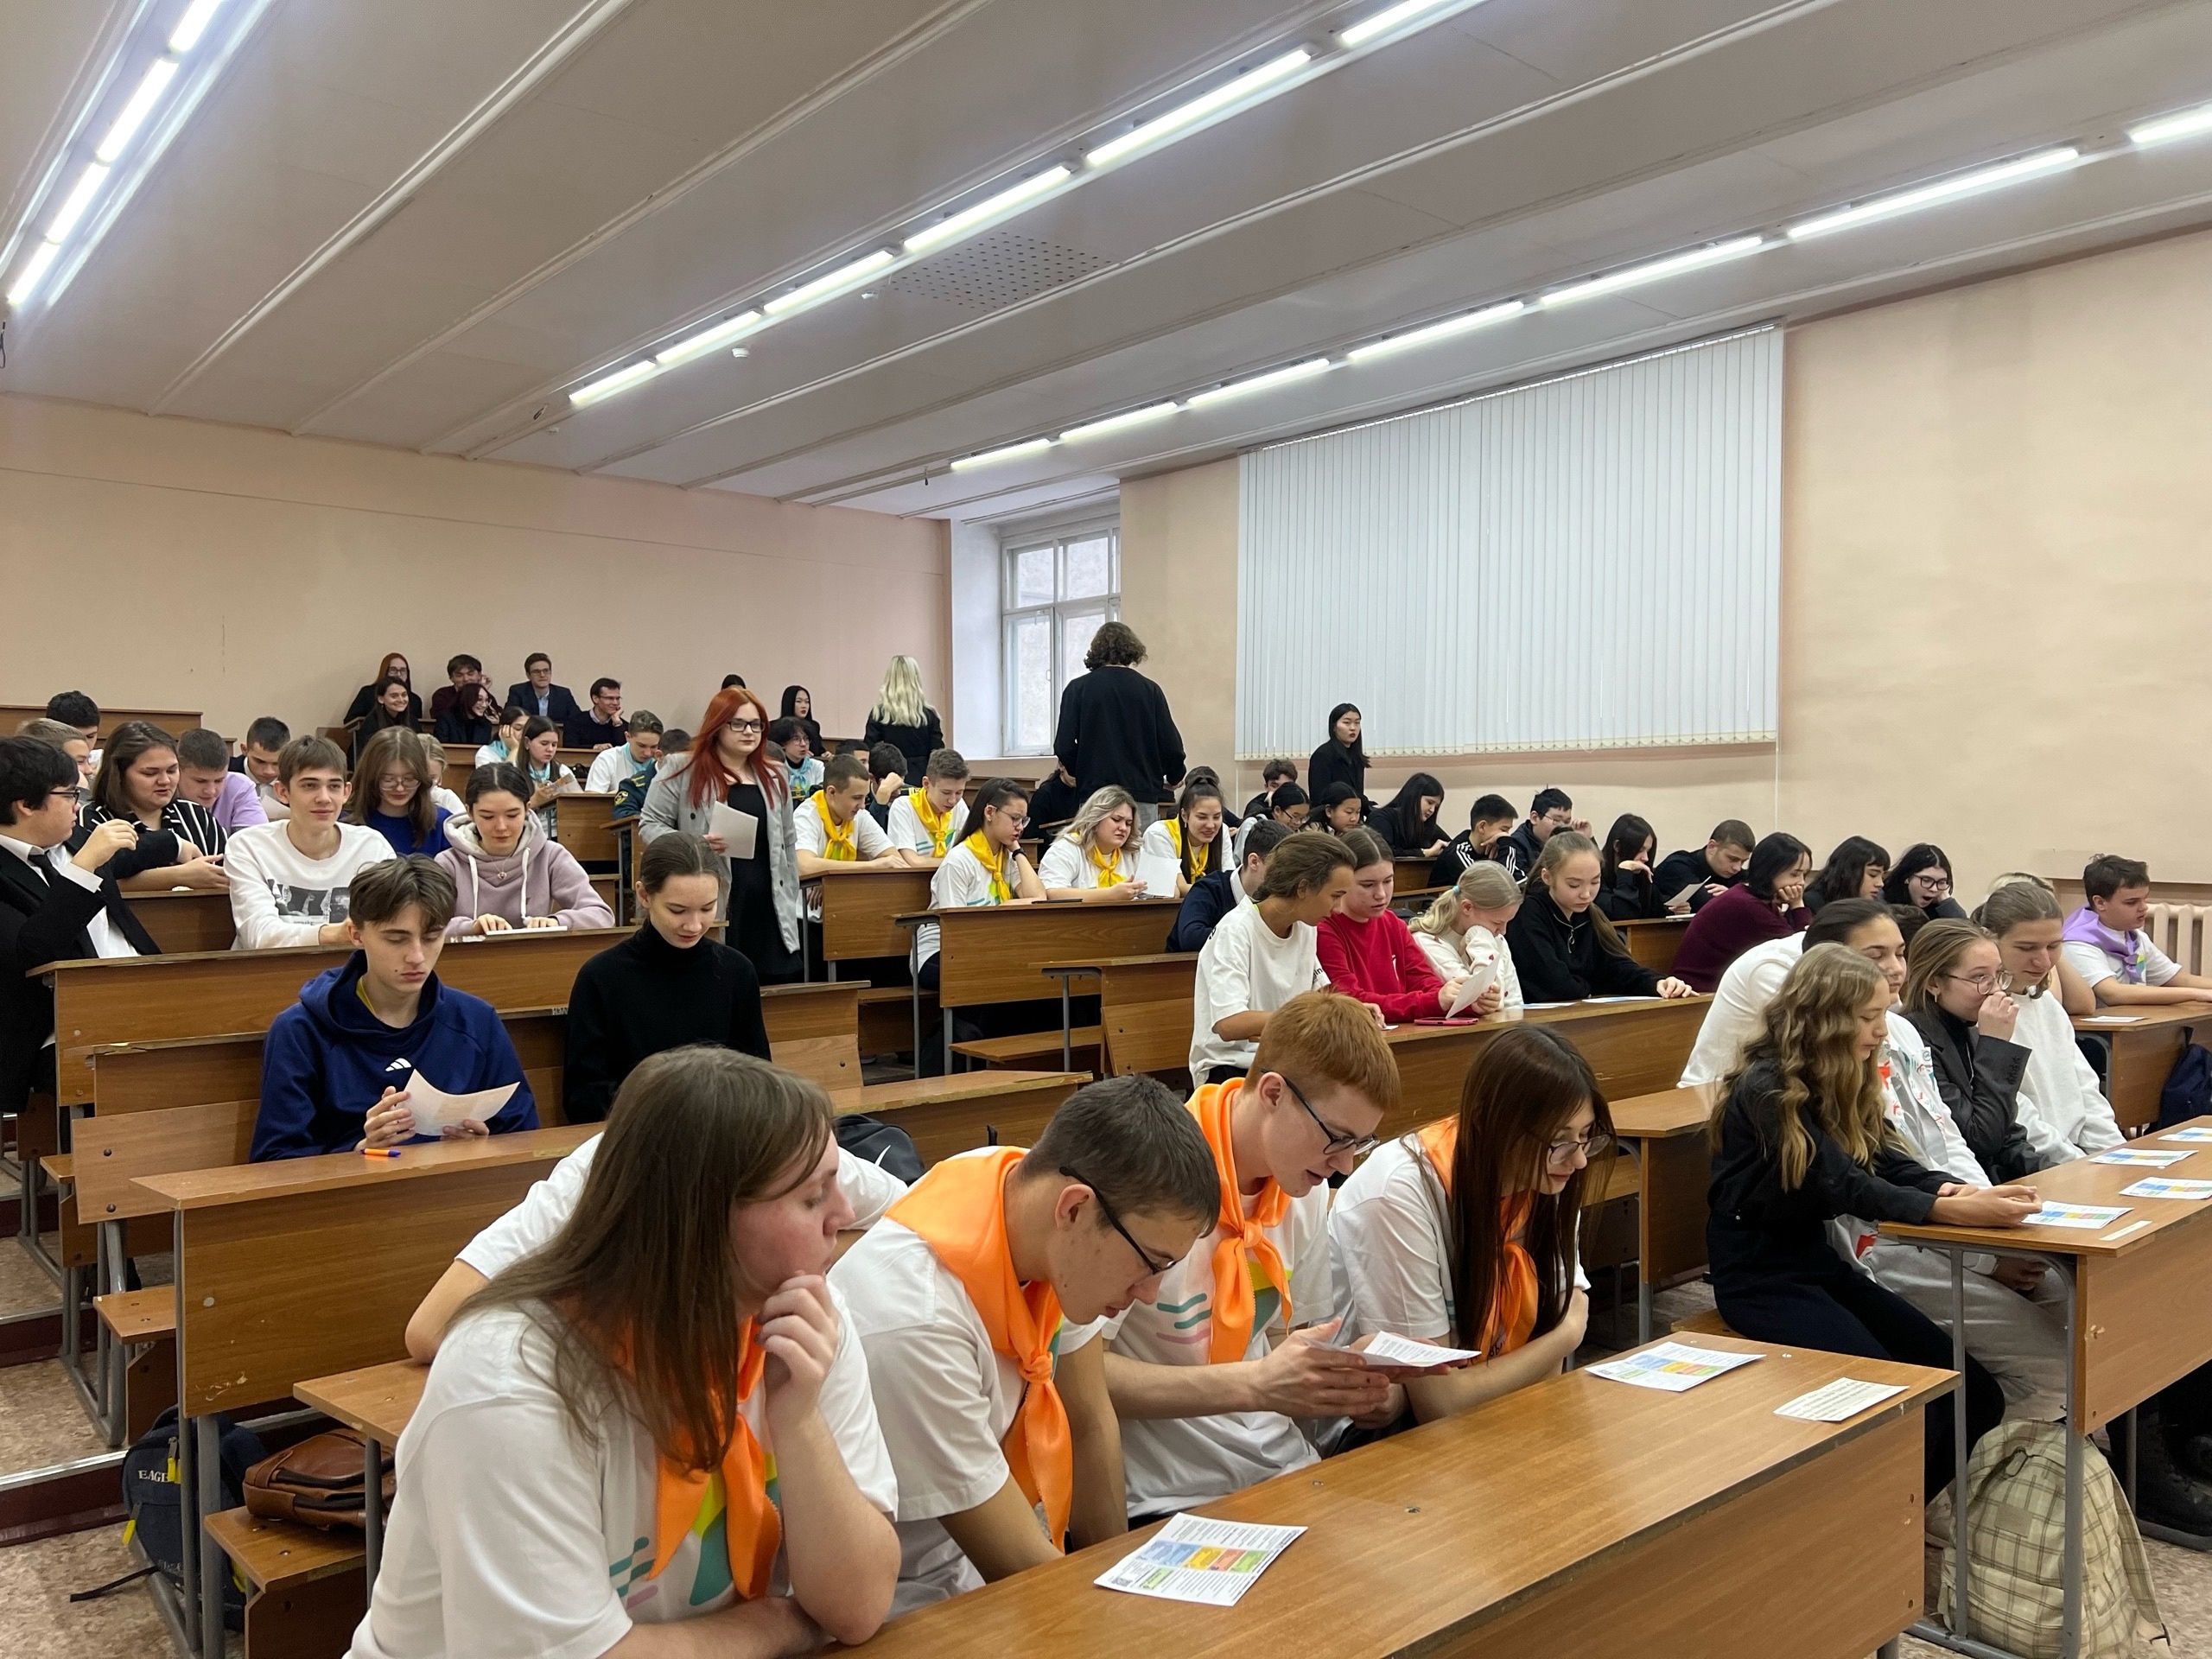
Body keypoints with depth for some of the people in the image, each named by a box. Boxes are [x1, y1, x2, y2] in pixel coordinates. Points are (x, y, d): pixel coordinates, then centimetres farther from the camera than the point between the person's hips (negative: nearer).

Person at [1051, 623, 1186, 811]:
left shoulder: (1078, 688, 1)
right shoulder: (1150, 690, 1)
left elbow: (1064, 746, -4)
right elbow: (1171, 746, -1)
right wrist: (1174, 777, 19)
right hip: (1142, 793, 0)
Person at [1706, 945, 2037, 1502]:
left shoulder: (1837, 1081, 7)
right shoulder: (1768, 1089, -20)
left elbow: (1888, 1160, 0)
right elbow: (1844, 1187, -26)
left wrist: (1959, 1188, -20)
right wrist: (1954, 1211, -34)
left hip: (1821, 1262, 8)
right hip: (1760, 1279, -8)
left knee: (1976, 1395, -3)